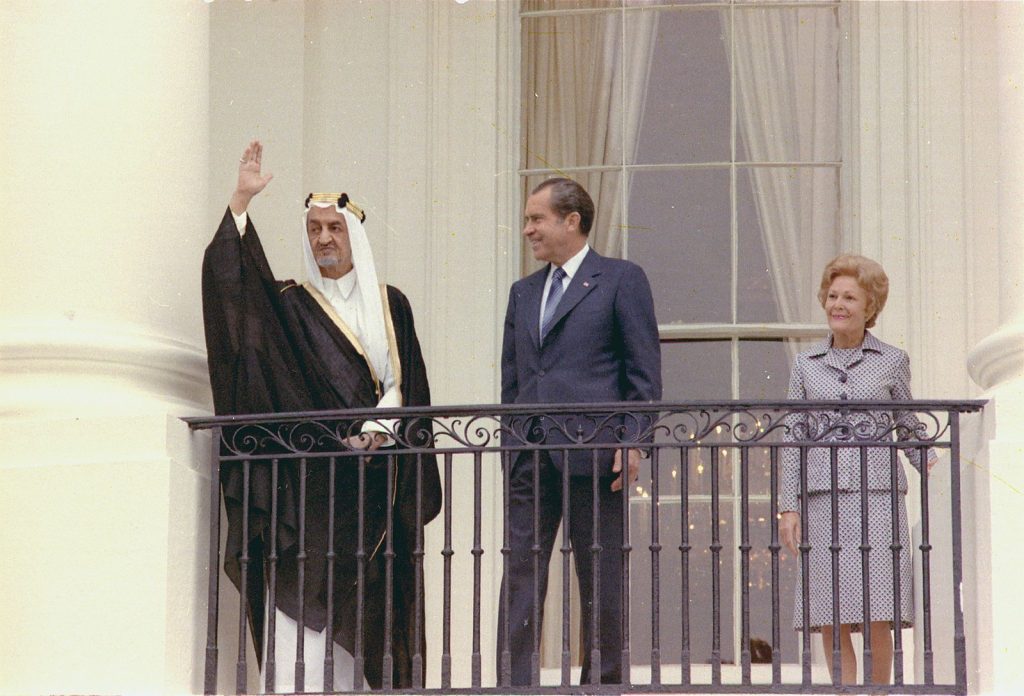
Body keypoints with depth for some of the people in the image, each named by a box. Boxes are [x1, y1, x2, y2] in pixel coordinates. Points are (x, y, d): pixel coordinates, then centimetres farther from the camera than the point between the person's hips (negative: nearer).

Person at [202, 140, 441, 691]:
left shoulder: (388, 305, 13)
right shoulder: (289, 304, 7)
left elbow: (403, 385, 8)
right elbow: (228, 276, -8)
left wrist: (379, 431, -10)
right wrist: (242, 201, -15)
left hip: (372, 477, 2)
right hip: (307, 477, -2)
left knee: (350, 606, 1)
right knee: (299, 598, -10)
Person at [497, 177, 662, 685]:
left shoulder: (621, 279, 3)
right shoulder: (523, 292, 20)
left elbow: (644, 370, -2)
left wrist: (632, 439, -10)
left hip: (593, 452, -5)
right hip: (530, 455, 5)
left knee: (600, 578, 2)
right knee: (520, 570, -1)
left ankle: (602, 680, 10)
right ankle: (513, 685, -2)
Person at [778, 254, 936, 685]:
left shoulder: (892, 362, 9)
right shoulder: (806, 366, 11)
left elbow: (907, 428, 13)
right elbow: (793, 440, 10)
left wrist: (929, 465, -4)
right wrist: (788, 505, 3)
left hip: (878, 493, -1)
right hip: (823, 499, 2)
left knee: (878, 616, -6)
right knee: (829, 617, -2)